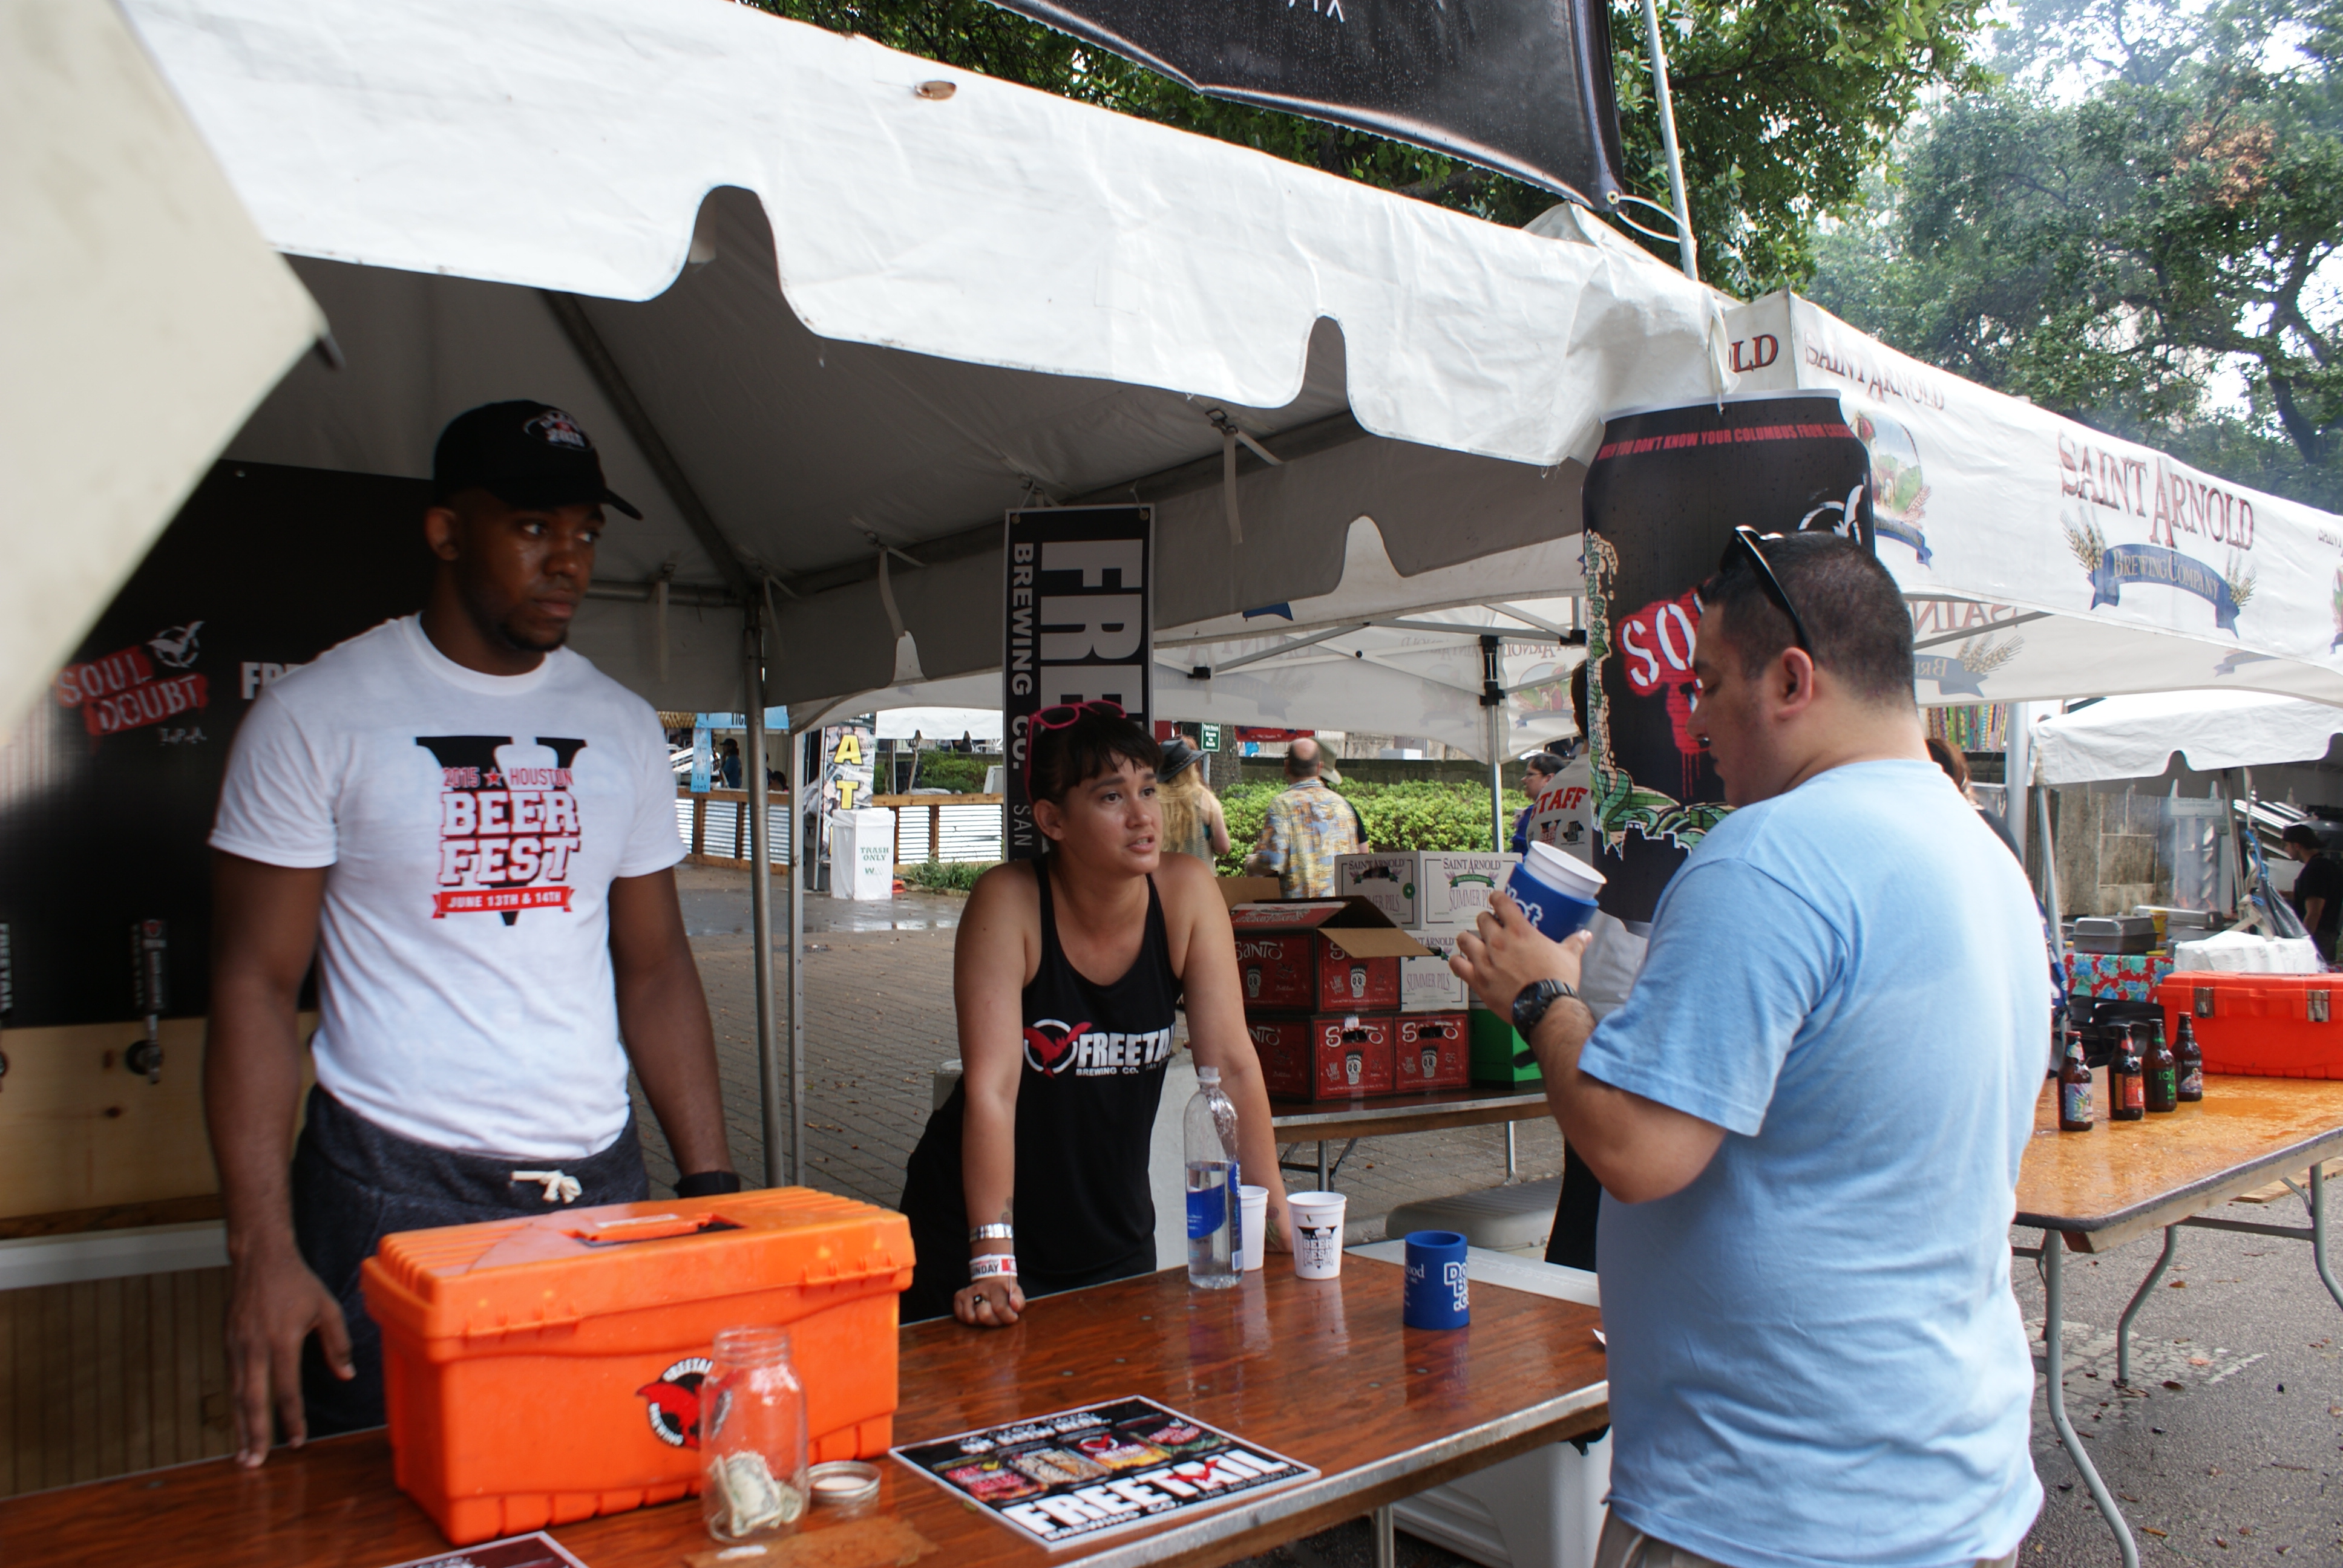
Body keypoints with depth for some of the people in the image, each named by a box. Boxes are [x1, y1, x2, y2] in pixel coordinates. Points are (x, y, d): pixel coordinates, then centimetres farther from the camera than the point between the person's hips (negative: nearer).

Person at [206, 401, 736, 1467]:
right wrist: (263, 1250, -12)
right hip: (393, 1188, -3)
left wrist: (714, 1188, 4)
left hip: (601, 1179, 4)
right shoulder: (315, 717, -3)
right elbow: (255, 985, -5)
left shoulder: (624, 728, 8)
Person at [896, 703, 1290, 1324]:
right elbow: (991, 1085, -26)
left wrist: (1281, 1228, -12)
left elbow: (1234, 1065, -11)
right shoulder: (1009, 902, -20)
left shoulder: (1188, 893, -11)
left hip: (1117, 1239, 4)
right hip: (974, 1232, -3)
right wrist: (993, 1263, -30)